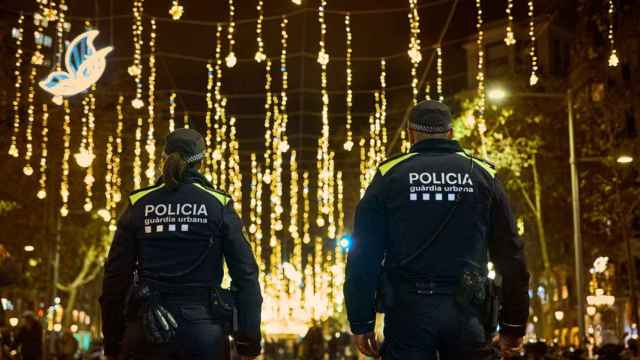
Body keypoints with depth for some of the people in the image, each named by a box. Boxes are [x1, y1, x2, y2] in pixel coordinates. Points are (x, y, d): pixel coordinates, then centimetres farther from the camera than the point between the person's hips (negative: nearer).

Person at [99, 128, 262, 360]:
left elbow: (116, 275, 3)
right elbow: (246, 274, -4)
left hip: (147, 331, 1)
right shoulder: (218, 205, 1)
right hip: (204, 328, -1)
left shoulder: (138, 206, 5)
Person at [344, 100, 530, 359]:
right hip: (466, 310, 1)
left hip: (408, 309, -1)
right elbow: (510, 255, 6)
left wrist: (361, 322, 5)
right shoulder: (482, 175, 8)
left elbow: (364, 253, 0)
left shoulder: (389, 175, 4)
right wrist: (513, 325, 10)